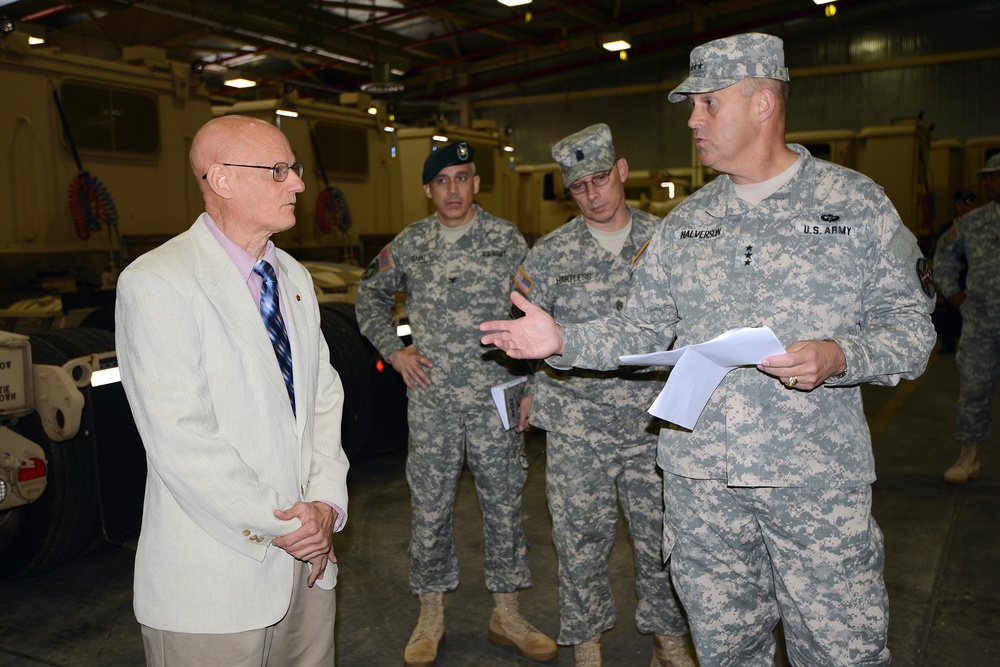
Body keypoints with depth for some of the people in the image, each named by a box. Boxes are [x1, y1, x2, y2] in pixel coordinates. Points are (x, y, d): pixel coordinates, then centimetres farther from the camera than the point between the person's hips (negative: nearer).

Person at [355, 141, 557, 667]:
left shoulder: (508, 241, 1)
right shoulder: (408, 244, 6)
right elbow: (370, 297, 20)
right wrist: (393, 348, 6)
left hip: (496, 399, -1)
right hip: (430, 401, 1)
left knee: (503, 505, 8)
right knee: (429, 509, 7)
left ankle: (506, 614, 26)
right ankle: (431, 617, 25)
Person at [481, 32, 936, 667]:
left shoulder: (856, 202, 0)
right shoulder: (685, 221, 10)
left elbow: (911, 327, -1)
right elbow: (643, 329, 11)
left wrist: (837, 358, -20)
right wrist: (563, 340, -3)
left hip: (817, 477, -3)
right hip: (699, 476, 3)